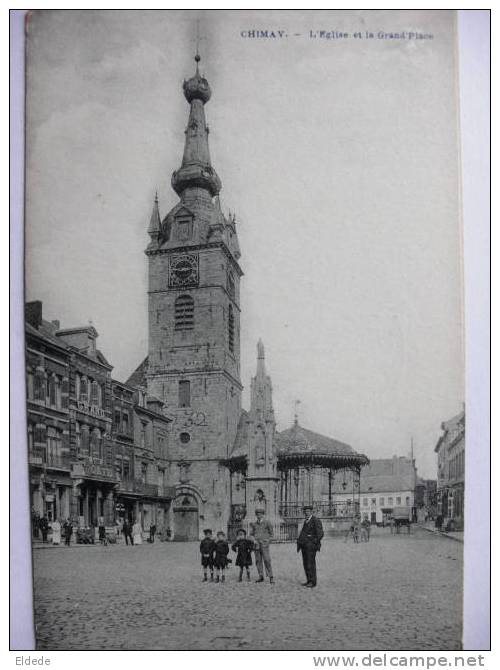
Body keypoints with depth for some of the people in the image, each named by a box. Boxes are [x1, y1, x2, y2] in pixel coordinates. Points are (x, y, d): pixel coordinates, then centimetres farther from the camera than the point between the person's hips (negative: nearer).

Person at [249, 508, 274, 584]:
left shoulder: (267, 523, 2)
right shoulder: (254, 524, 10)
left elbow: (271, 534, 7)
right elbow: (251, 534, 14)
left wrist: (268, 541, -5)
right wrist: (254, 540, -4)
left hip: (264, 544, -4)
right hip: (256, 545, 4)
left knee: (267, 560, -11)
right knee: (258, 561, 3)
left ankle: (271, 577, -8)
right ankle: (261, 577, 10)